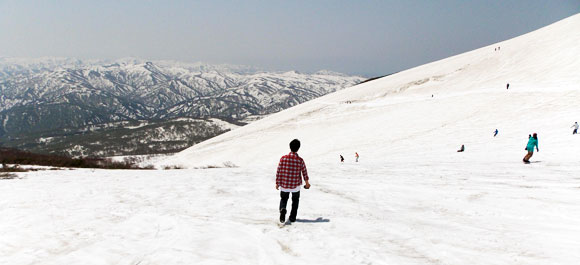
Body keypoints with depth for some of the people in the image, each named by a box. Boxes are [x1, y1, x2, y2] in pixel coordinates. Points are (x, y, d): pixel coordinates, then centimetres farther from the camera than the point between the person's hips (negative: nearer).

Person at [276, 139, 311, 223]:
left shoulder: (283, 158, -10)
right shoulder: (300, 160, -10)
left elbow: (278, 172, -6)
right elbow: (304, 172, 1)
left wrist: (277, 183, 6)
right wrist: (307, 182, 17)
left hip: (284, 185, 0)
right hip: (296, 185, 0)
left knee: (283, 199, 20)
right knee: (295, 200, 22)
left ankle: (282, 209, -9)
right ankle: (292, 217, 20)